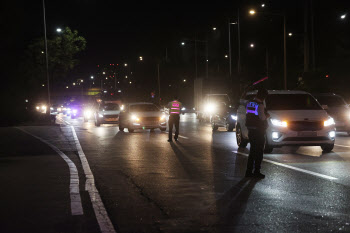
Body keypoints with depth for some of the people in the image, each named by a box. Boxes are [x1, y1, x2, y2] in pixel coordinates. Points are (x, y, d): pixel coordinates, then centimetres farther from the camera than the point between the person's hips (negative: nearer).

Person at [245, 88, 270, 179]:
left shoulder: (250, 103, 9)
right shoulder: (260, 105, -17)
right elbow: (262, 117, -21)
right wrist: (267, 116, 0)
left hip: (251, 130, 8)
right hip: (258, 130, -8)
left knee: (253, 150, 15)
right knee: (259, 151, 0)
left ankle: (249, 171, 14)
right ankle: (257, 172, 0)